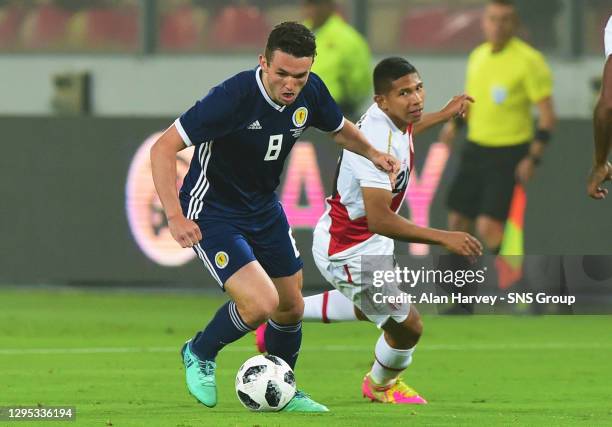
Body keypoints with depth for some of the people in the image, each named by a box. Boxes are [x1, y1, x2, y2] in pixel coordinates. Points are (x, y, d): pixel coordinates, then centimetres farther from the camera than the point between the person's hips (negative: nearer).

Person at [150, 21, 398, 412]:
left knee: (291, 308, 13)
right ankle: (200, 355, 9)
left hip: (264, 208, 7)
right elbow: (163, 149, -29)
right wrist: (175, 216, -36)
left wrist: (373, 153, -7)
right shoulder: (233, 97, -31)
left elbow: (340, 128, 13)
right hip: (213, 214, -7)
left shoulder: (310, 92, -10)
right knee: (262, 303, -20)